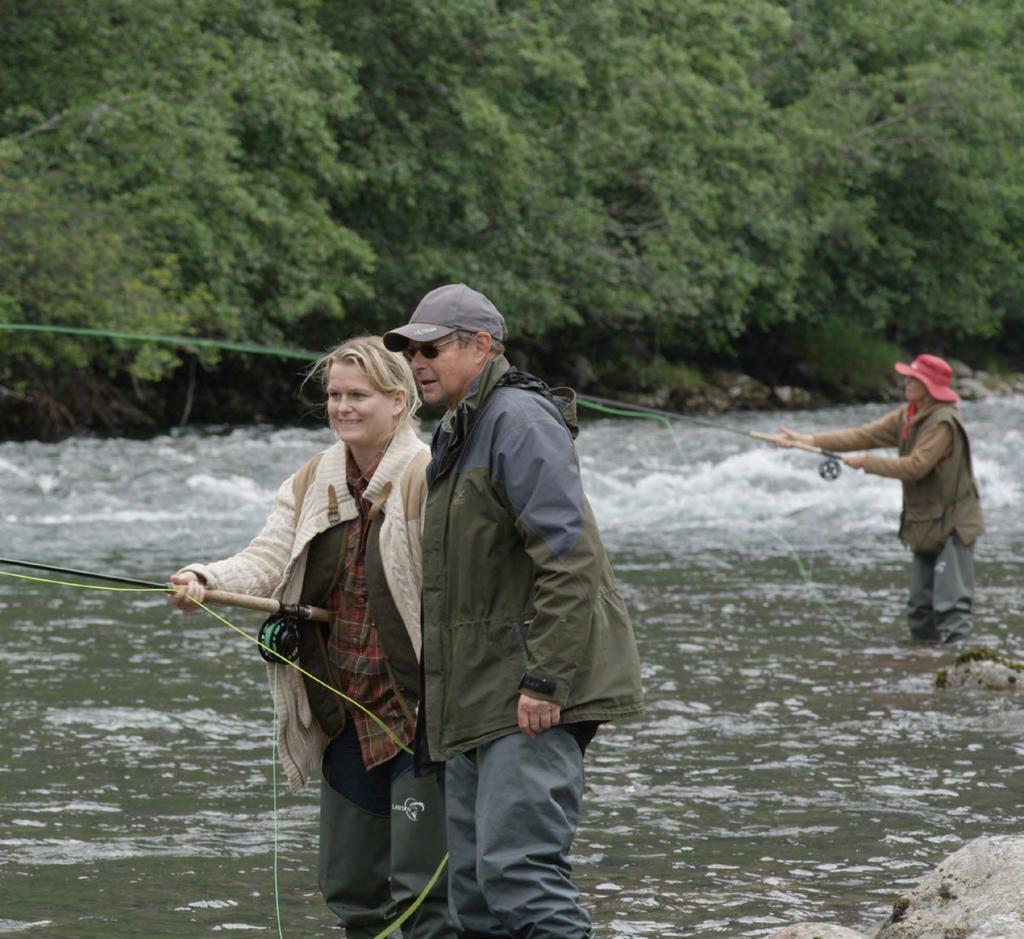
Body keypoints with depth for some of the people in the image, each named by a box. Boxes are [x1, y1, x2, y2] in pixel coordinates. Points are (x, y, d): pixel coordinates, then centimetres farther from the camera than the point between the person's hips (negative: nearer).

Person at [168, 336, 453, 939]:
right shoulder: (311, 484, 10)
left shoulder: (429, 479, -12)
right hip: (347, 718, 8)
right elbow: (268, 561, -1)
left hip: (420, 714, -7)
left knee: (421, 889, -8)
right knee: (350, 888, 13)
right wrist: (205, 581, -22)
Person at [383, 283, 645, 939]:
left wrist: (545, 680, -25)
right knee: (474, 885, 9)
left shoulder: (519, 419, -11)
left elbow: (568, 556, -21)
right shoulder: (460, 433, 22)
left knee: (518, 868, -18)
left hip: (535, 696, -10)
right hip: (481, 700, 11)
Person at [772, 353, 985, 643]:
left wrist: (866, 462, -15)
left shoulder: (943, 422, -18)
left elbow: (915, 466, -24)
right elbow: (863, 436, 8)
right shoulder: (909, 417, 10)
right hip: (925, 523, 10)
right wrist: (807, 440, 3)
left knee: (951, 603, -12)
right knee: (920, 608, 12)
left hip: (952, 524, -10)